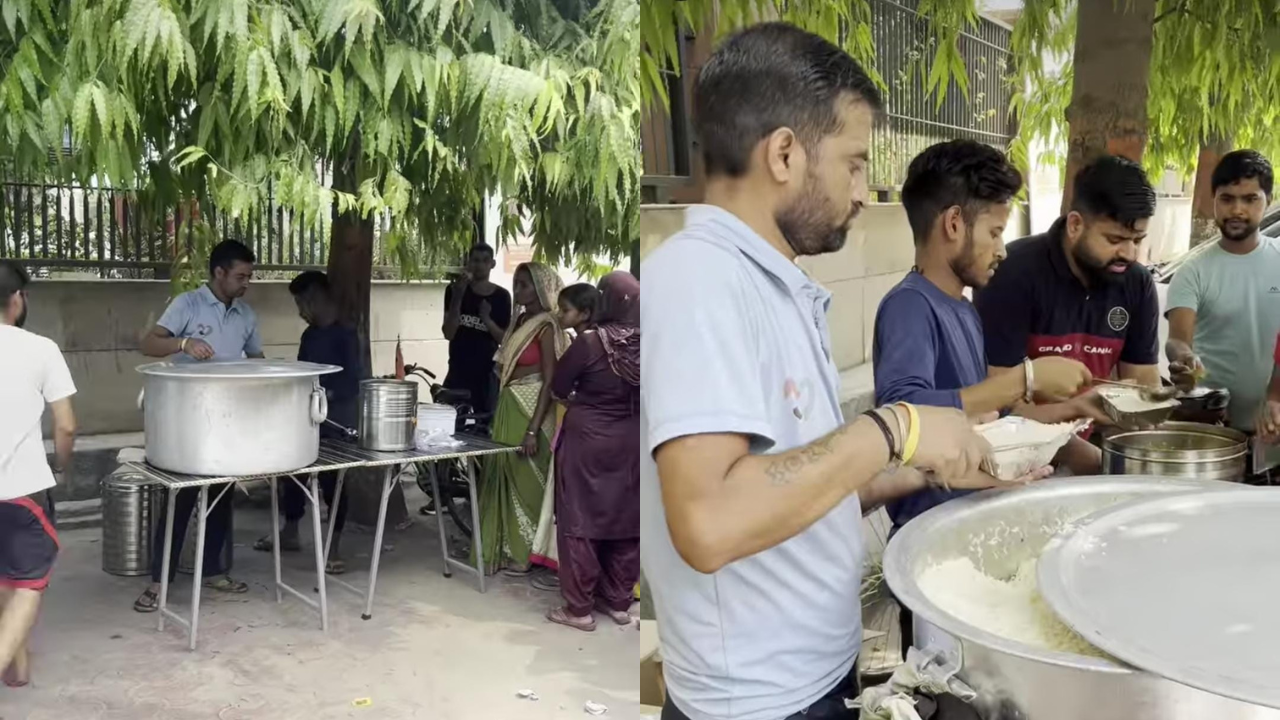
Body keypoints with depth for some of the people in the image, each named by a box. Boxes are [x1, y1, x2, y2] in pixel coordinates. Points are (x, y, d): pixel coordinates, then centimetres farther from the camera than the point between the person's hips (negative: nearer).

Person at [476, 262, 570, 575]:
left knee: (526, 481, 1)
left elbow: (549, 382, -17)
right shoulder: (519, 321, 13)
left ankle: (526, 553, 13)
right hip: (509, 408, 8)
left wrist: (533, 429, -22)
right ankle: (508, 549, 23)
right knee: (506, 478, 12)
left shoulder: (547, 326, -12)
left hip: (532, 410, -8)